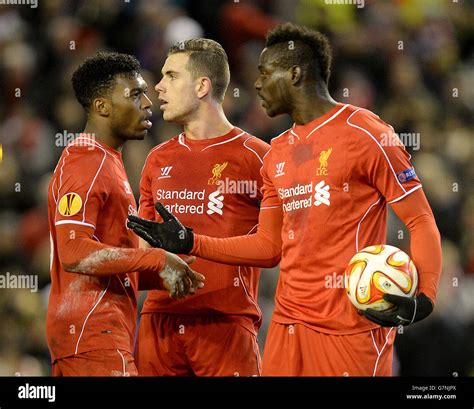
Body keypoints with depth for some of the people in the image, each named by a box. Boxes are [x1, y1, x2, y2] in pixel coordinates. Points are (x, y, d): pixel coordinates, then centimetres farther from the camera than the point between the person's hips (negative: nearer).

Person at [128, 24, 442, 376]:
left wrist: (424, 298, -24)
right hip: (289, 324, 7)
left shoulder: (364, 133, -7)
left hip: (353, 329, -7)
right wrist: (190, 243, 12)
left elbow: (421, 222, -9)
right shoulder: (277, 154, 15)